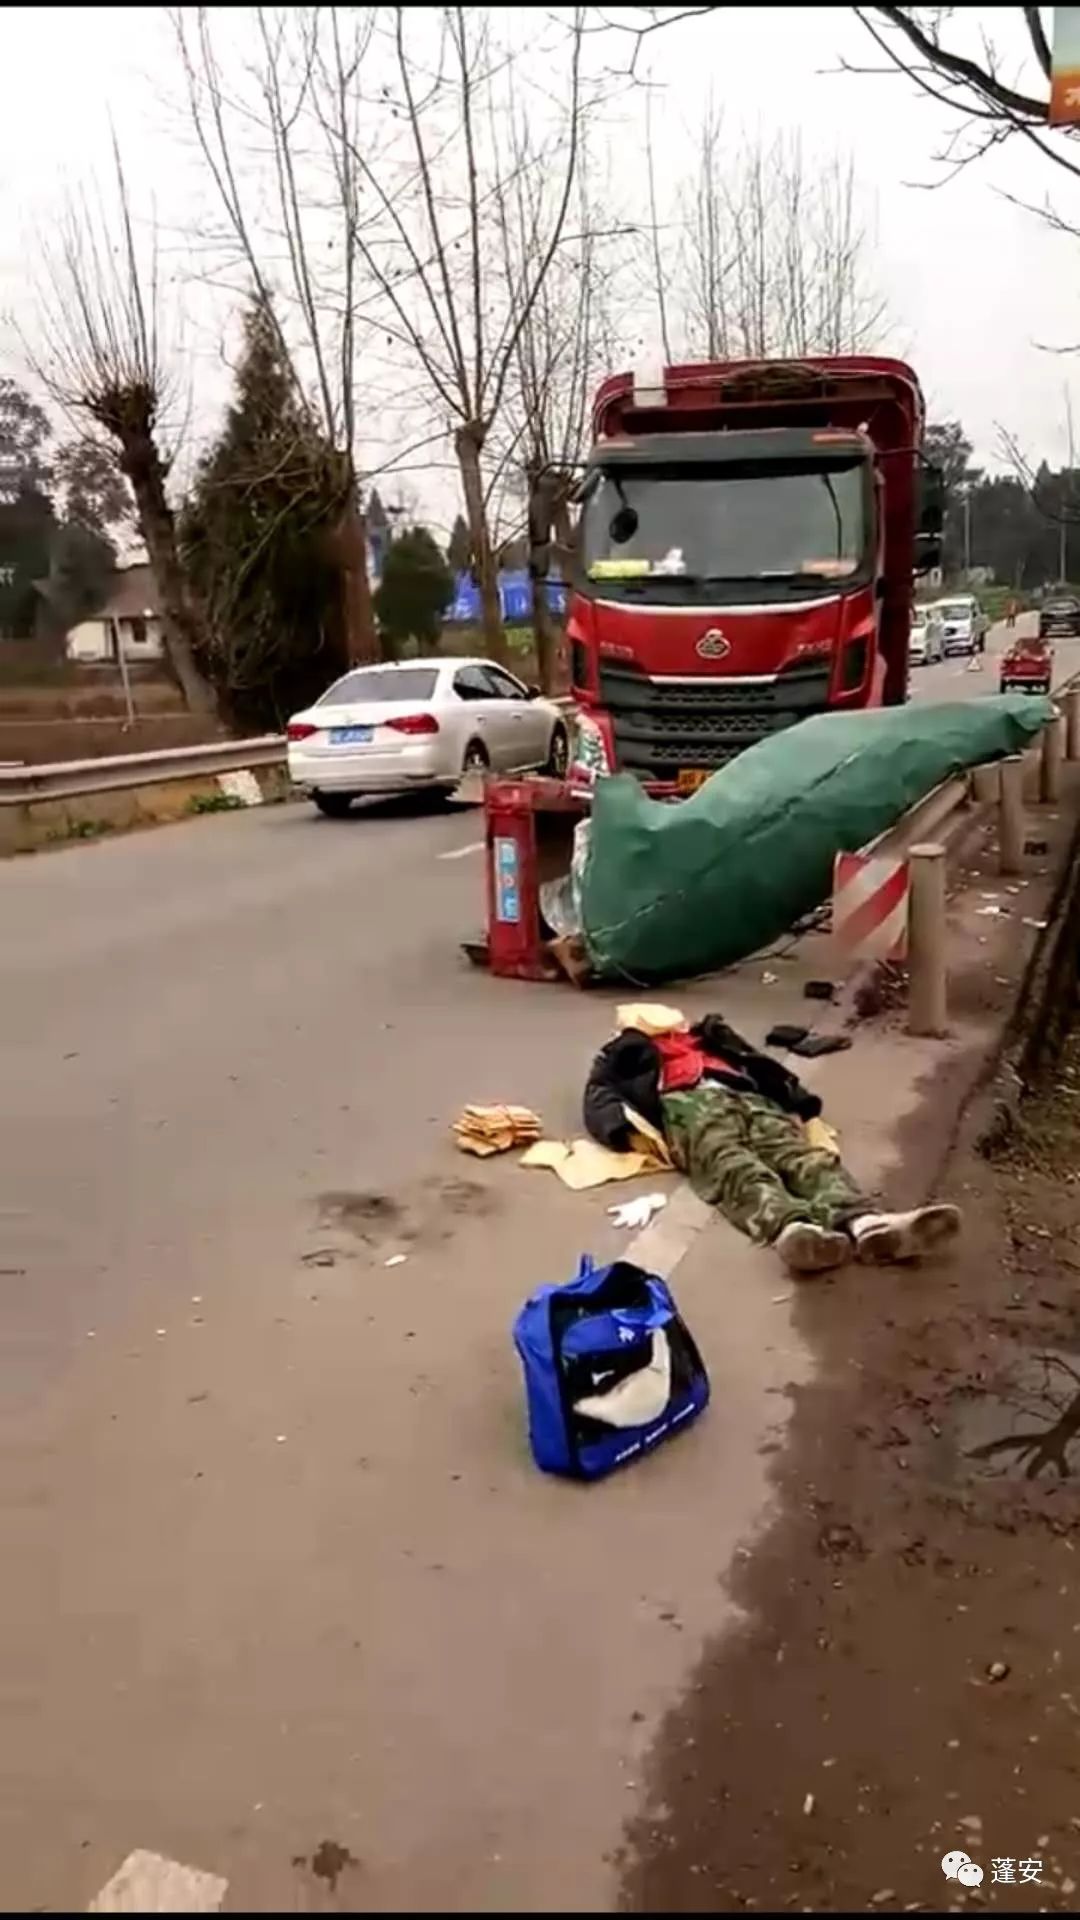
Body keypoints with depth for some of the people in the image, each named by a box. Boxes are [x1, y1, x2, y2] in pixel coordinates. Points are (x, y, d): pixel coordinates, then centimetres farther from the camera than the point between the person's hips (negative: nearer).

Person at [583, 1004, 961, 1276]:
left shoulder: (711, 1039, 44)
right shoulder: (628, 1054, 36)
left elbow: (762, 1066, 28)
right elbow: (600, 1097, 16)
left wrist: (795, 1103, 6)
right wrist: (623, 1128, -9)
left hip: (749, 1100, 4)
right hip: (690, 1106, -4)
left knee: (805, 1157, -29)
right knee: (736, 1169, -36)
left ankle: (864, 1223, -58)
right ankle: (793, 1227, -69)